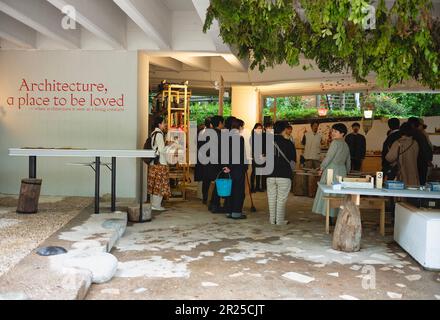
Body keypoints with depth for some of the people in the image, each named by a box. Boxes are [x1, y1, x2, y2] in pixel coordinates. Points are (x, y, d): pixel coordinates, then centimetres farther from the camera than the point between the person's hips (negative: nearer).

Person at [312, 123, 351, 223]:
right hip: (342, 170, 8)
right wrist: (346, 172, 28)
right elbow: (348, 162, 19)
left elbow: (329, 157, -13)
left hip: (332, 169, -8)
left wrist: (322, 168, -3)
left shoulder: (335, 142, -10)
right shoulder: (346, 145, 15)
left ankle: (332, 218, -3)